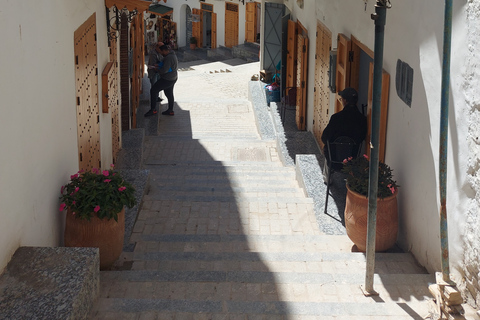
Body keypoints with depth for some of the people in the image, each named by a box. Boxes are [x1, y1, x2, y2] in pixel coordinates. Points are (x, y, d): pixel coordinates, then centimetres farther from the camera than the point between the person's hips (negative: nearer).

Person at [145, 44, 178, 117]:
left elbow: (164, 70, -29)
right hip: (172, 78, 10)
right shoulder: (172, 55, 8)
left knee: (153, 90, -5)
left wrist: (157, 70, -11)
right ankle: (170, 111, 30)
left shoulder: (168, 58, -25)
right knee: (169, 94, 20)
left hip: (167, 79, -10)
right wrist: (159, 66, 8)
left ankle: (153, 109, -1)